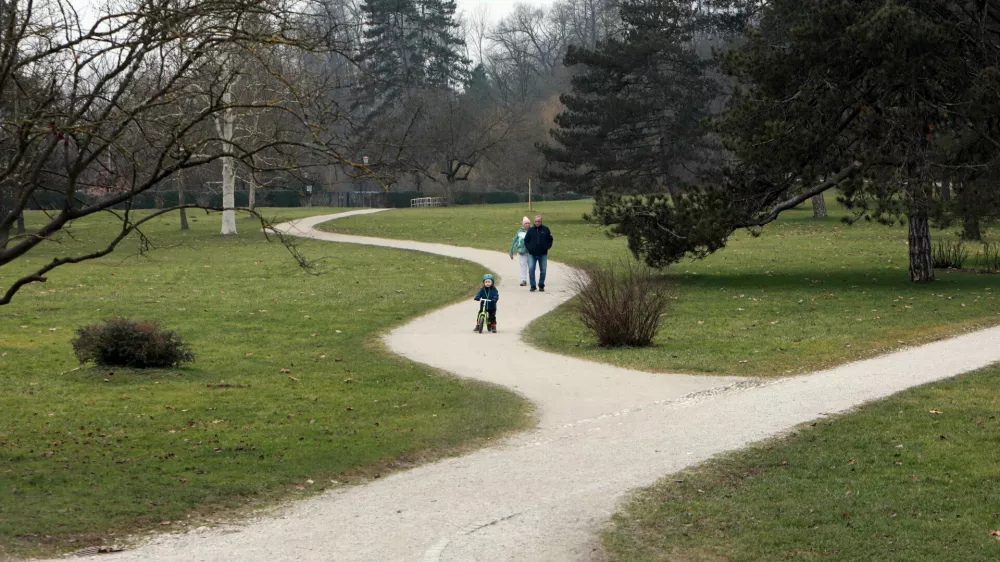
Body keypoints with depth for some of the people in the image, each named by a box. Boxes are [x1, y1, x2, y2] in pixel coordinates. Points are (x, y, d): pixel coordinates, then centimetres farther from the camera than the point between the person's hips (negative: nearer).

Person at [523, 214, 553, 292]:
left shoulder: (546, 229, 1)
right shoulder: (530, 230, 1)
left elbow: (550, 239, 11)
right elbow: (526, 240, 11)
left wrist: (547, 247, 1)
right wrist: (528, 248, 0)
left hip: (543, 254, 0)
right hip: (532, 254, 0)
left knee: (543, 270, 4)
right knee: (531, 269, -12)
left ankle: (541, 286, 17)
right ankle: (532, 286, -5)